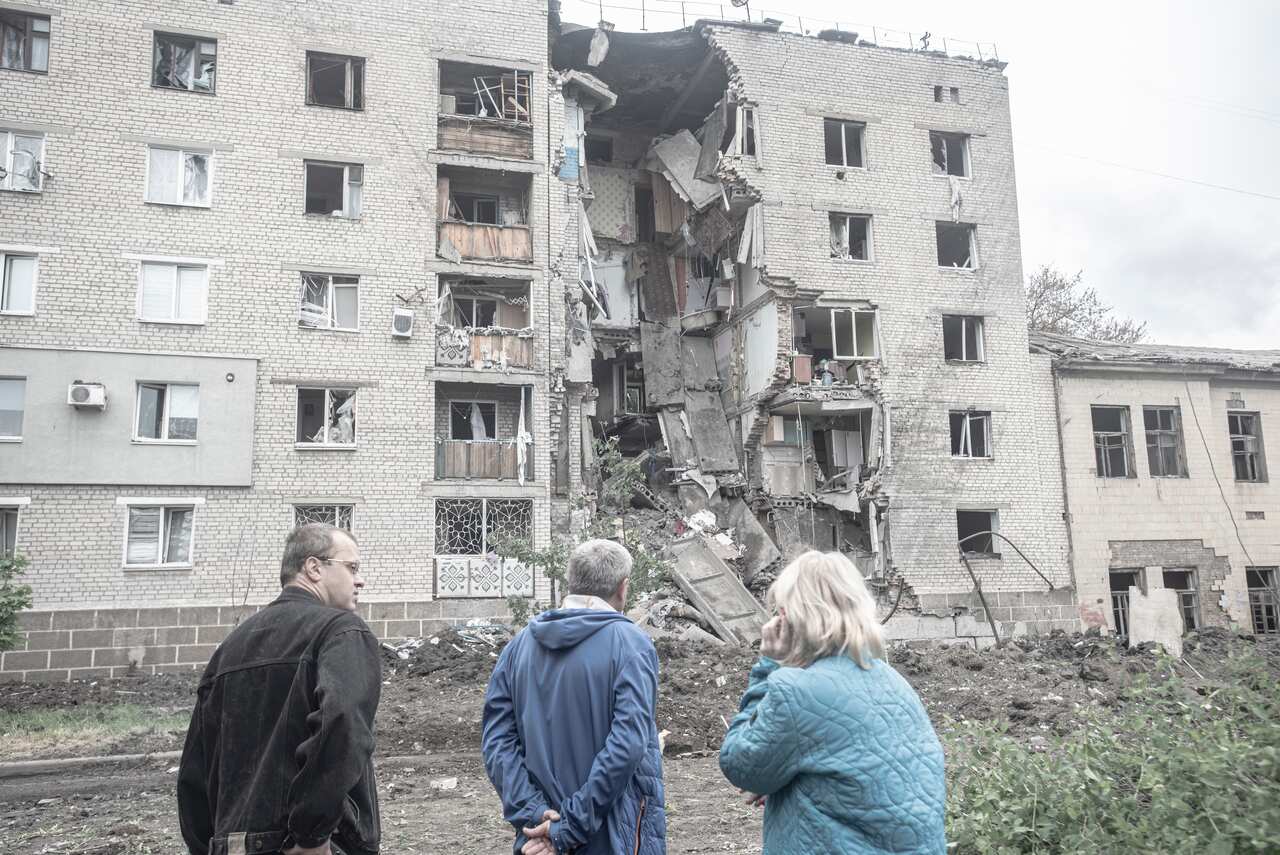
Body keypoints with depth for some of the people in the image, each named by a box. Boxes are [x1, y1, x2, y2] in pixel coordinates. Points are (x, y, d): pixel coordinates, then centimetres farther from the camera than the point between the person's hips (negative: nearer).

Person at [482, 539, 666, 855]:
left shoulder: (520, 645, 2)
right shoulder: (631, 645, -13)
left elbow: (496, 739, -4)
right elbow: (627, 744, -23)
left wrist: (533, 815, -11)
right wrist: (569, 829, -20)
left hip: (544, 825, 4)